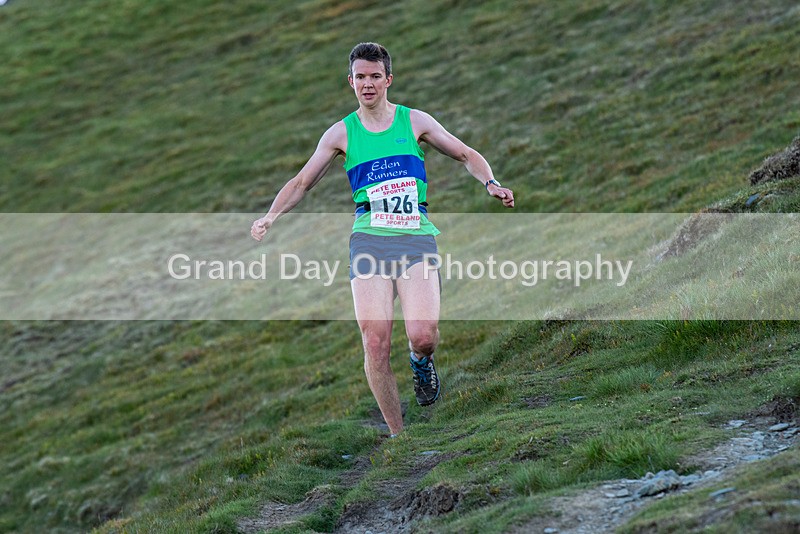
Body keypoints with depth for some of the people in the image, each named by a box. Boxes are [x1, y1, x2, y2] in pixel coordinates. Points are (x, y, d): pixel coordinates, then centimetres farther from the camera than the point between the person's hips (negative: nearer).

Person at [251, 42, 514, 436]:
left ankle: (421, 362, 18)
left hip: (416, 234, -1)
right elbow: (302, 182, 17)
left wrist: (491, 183, 0)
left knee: (422, 335, -20)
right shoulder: (341, 133, 11)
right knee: (375, 345, -11)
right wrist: (271, 215, 0)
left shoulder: (415, 121, 11)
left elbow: (467, 156, 19)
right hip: (370, 237, 1)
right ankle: (397, 434, 3)